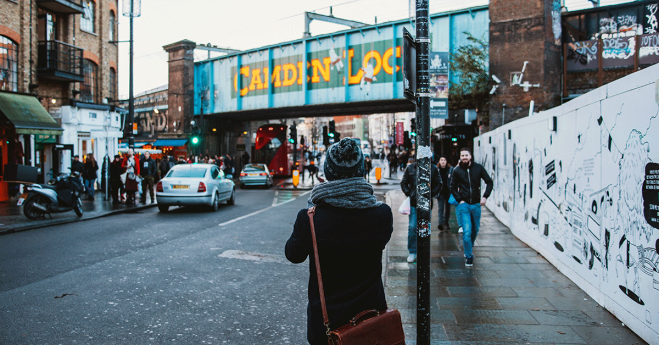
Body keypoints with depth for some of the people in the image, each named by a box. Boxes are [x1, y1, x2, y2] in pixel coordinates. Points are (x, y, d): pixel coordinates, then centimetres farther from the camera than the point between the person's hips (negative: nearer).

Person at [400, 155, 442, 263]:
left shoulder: (433, 169, 4)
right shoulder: (410, 168, 5)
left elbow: (439, 184, 8)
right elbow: (403, 183, 11)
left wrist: (431, 195, -4)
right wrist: (409, 194, -3)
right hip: (413, 203, 0)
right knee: (412, 227, -3)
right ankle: (412, 252, 9)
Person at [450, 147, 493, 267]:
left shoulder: (478, 168, 0)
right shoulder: (457, 170, -1)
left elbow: (489, 182, 6)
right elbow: (453, 187, 7)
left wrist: (485, 196, -5)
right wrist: (459, 200, -5)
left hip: (476, 204, 2)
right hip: (463, 204, -2)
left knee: (475, 230, 15)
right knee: (467, 231, -9)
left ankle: (470, 249, 38)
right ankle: (469, 256, 4)